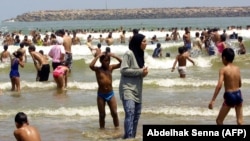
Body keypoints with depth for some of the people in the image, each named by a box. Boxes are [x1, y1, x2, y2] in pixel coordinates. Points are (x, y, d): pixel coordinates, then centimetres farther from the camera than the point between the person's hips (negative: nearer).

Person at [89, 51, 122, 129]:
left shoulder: (111, 67, 2)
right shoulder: (98, 69, -8)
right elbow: (91, 66, -29)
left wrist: (114, 56, -17)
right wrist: (98, 56, -24)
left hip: (110, 94, 2)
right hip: (101, 95, -2)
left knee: (114, 113, 1)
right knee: (102, 115, 6)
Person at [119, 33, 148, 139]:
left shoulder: (139, 54, 12)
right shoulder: (129, 54, -13)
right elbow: (123, 70, -19)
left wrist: (144, 72, -1)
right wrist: (140, 71, -18)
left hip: (137, 89, 9)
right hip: (128, 88, -9)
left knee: (137, 113, 11)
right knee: (130, 113, -19)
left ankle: (132, 136, 21)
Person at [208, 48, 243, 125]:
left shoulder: (223, 69, -11)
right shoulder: (237, 68, 5)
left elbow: (219, 85, -21)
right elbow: (240, 84, 14)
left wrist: (212, 100, -23)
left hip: (229, 96, -5)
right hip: (238, 94, 5)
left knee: (219, 120, 7)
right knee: (240, 121, 9)